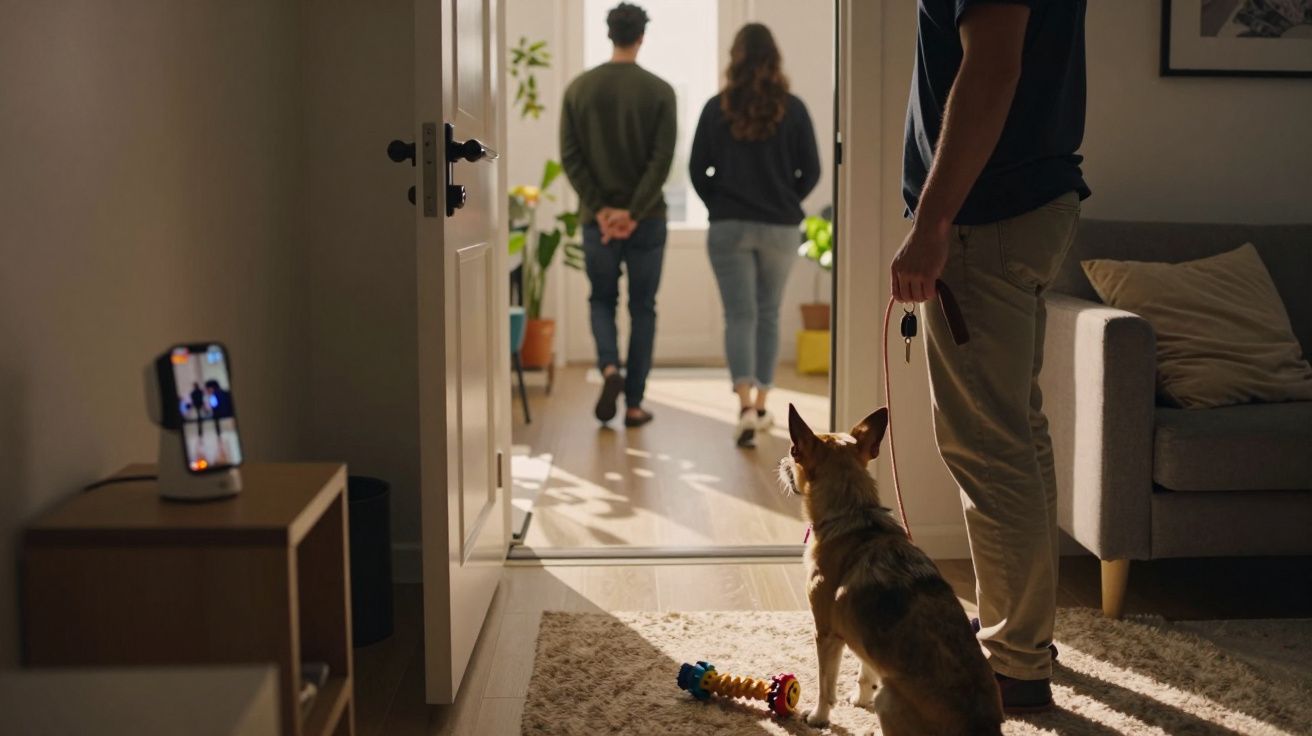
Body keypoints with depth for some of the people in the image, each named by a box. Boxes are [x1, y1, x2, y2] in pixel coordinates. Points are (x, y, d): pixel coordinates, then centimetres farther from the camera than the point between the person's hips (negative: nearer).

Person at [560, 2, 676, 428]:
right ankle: (634, 404, 9)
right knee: (642, 309, 9)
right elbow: (662, 158, -12)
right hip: (646, 219, -1)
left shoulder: (579, 88, 1)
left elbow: (569, 156, -4)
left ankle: (609, 368, -10)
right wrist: (634, 212, -12)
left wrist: (600, 209, -6)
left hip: (597, 217, 1)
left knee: (602, 300, 17)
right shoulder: (659, 90, -4)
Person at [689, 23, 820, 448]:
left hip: (728, 227, -1)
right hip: (781, 227, 1)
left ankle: (746, 404, -20)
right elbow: (811, 171, 0)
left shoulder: (717, 108, -3)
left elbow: (697, 170, -1)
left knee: (739, 316, -1)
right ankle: (761, 406, 21)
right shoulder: (792, 109, -3)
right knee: (768, 314, 14)